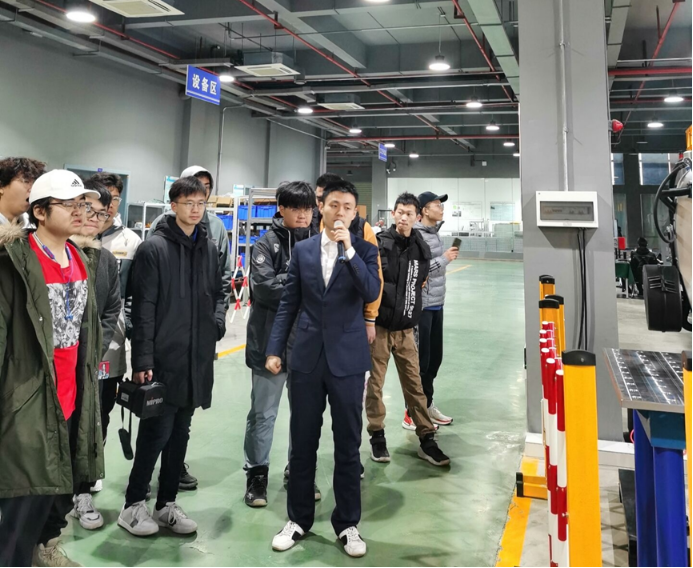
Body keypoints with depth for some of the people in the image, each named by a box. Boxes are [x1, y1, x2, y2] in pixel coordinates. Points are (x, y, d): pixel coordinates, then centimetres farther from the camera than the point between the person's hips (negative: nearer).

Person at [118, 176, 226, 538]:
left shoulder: (208, 249, 10)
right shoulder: (154, 248, -8)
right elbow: (143, 308, -11)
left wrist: (218, 321, 1)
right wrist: (142, 360, -15)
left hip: (197, 358, 6)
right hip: (163, 358, -6)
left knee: (180, 432, 13)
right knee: (157, 431, -1)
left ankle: (167, 504, 25)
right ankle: (133, 506, 17)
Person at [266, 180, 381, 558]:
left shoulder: (365, 250, 2)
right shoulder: (302, 250, 6)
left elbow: (371, 294, -15)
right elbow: (288, 304, 7)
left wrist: (349, 250, -20)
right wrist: (274, 350, 1)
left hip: (347, 358, -1)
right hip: (306, 357, 2)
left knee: (348, 445, 8)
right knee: (303, 443, 10)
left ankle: (347, 524, 23)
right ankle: (299, 519, 27)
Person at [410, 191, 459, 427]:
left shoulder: (434, 232, 11)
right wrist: (444, 259, -18)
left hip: (436, 304, 9)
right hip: (421, 305, -9)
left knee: (435, 357, 16)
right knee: (420, 360, 0)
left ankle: (427, 405, 31)